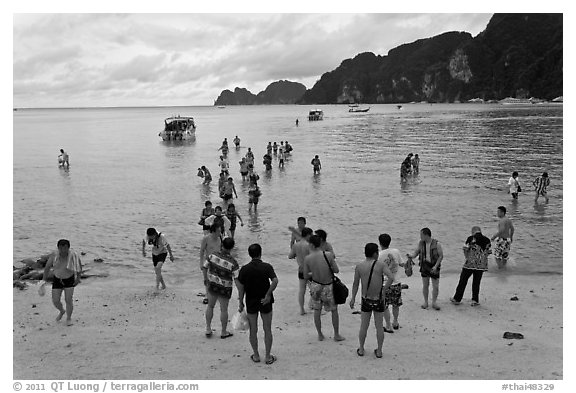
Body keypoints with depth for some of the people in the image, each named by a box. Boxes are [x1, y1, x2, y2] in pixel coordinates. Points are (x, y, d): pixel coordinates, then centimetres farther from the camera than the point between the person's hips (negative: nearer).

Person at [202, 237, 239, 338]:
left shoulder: (213, 255, -15)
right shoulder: (232, 262, -24)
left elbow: (204, 268, -4)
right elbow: (237, 279, -25)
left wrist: (206, 279, 14)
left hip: (212, 285, 3)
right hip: (225, 289, -3)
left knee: (210, 306, 22)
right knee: (224, 309, 14)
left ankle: (208, 329, 30)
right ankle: (223, 332, 29)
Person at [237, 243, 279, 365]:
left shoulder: (244, 269, -5)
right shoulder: (267, 267, -9)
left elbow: (241, 288, -3)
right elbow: (275, 281, -24)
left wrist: (240, 303, 7)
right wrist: (268, 295, -16)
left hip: (251, 302, 1)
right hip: (265, 302, -1)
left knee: (253, 330, 13)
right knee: (267, 329, 10)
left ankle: (256, 356, 21)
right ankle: (268, 356, 14)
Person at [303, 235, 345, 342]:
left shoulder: (307, 258, -13)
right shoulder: (328, 255, -18)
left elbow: (305, 277, -6)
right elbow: (336, 270, -10)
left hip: (316, 285, 1)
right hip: (328, 286, -1)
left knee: (317, 311, 18)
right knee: (334, 310, 18)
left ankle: (320, 335, 28)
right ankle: (337, 335, 28)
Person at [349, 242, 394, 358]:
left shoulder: (359, 266, -5)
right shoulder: (380, 264, -11)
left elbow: (355, 284, 1)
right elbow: (391, 277, -22)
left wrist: (353, 298, 12)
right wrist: (384, 289, -11)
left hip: (366, 301, 1)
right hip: (379, 301, -1)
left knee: (364, 326, 16)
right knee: (379, 326, 13)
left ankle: (361, 350, 27)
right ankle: (379, 351, 22)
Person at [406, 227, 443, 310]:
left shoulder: (436, 244, -14)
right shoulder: (421, 243, -2)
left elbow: (441, 256, -9)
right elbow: (416, 252, 8)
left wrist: (436, 266, -17)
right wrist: (410, 256, -14)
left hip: (434, 267, -3)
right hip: (424, 266, 3)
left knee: (435, 286, 1)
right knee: (425, 285, 7)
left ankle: (434, 303, 17)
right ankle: (425, 302, 22)